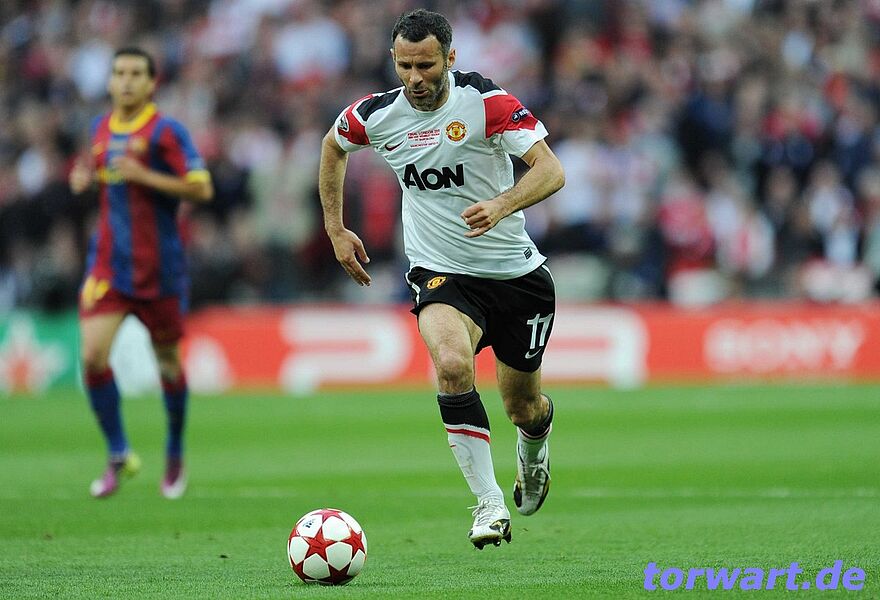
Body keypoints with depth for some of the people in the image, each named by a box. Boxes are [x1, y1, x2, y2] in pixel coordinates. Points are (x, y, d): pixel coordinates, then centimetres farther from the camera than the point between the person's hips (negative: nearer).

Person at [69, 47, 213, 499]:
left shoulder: (166, 131, -8)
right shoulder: (100, 128, 10)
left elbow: (202, 188, -15)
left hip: (158, 266, -4)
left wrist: (144, 176, -22)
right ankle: (118, 456, 1)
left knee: (168, 361, 7)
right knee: (92, 355, -13)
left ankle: (175, 457, 28)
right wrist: (84, 178, 5)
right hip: (108, 262, 4)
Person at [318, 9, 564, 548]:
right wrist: (336, 229, 15)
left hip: (518, 275, 0)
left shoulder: (487, 102, -16)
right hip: (441, 275, 1)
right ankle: (490, 502, -24)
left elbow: (551, 171, -22)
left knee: (524, 408, 11)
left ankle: (534, 443, 51)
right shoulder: (376, 116, -6)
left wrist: (502, 205, -40)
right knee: (452, 363, -31)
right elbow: (333, 146, 18)